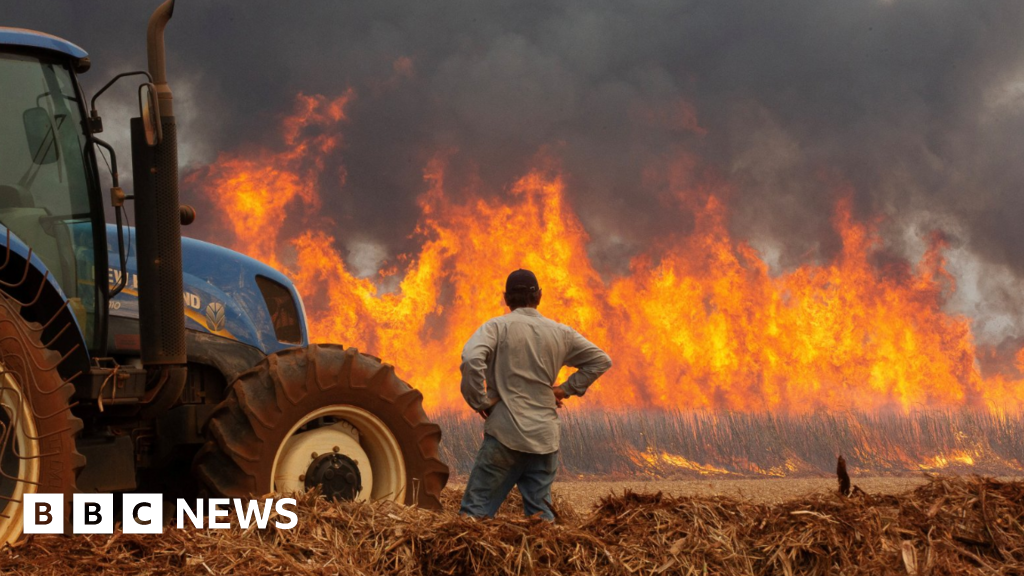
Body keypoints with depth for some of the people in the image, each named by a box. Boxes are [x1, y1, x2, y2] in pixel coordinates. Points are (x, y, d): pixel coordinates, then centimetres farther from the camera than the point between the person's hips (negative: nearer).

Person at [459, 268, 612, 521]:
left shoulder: (497, 326, -3)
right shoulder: (560, 333, 10)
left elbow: (471, 359, -21)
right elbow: (601, 360, 19)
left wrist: (479, 401, -9)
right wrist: (567, 389, 16)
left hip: (506, 433, -4)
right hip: (545, 438, 4)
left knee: (475, 510, -3)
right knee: (540, 513, 11)